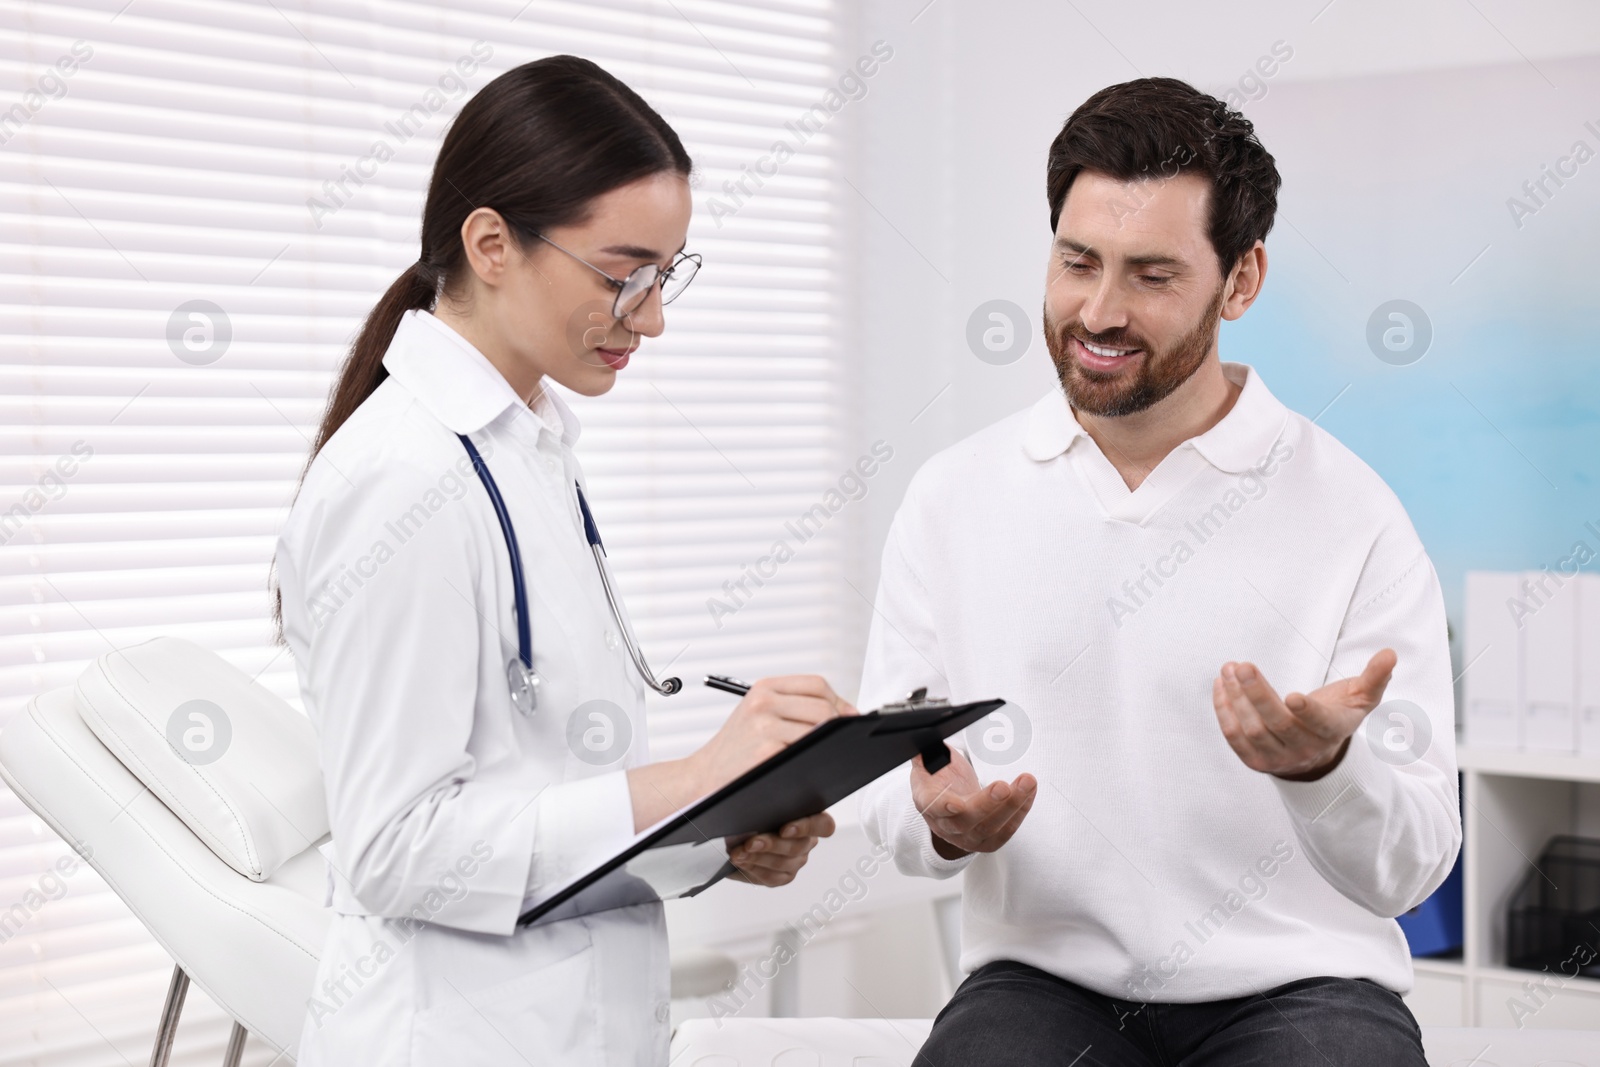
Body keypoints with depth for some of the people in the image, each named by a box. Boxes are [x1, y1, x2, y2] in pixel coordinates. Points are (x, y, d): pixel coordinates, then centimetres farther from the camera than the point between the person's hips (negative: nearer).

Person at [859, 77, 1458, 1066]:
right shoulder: (951, 499, 4)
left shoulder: (1352, 518, -4)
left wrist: (1323, 769, -26)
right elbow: (886, 779, 7)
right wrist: (942, 825, -16)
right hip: (1042, 977, 1)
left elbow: (1412, 870, -5)